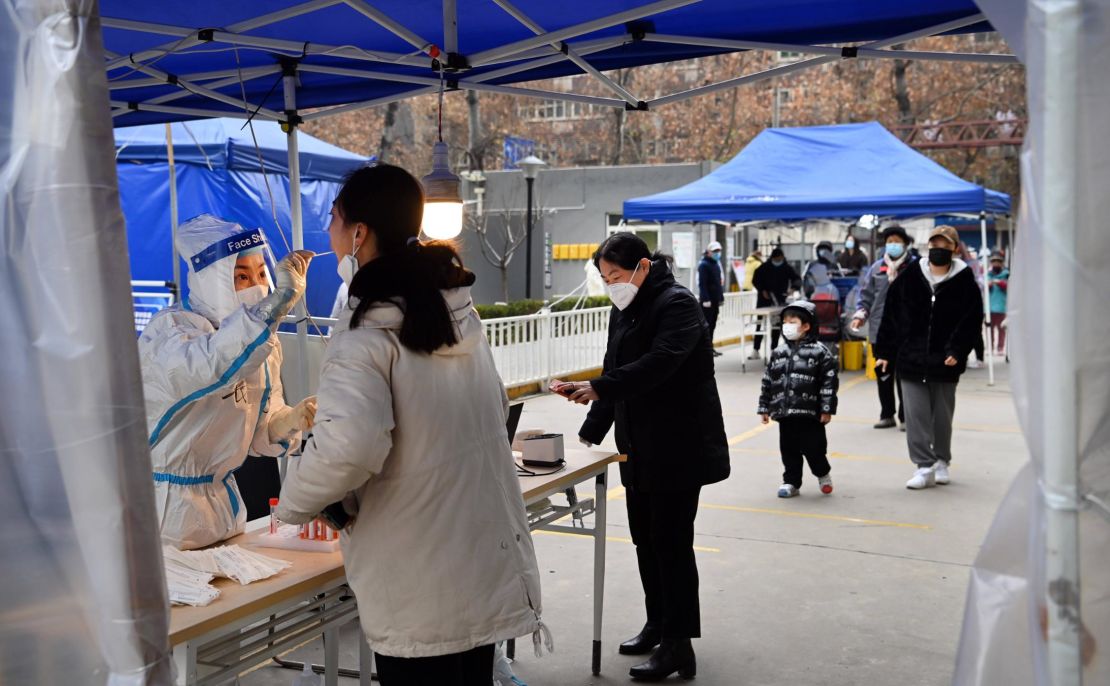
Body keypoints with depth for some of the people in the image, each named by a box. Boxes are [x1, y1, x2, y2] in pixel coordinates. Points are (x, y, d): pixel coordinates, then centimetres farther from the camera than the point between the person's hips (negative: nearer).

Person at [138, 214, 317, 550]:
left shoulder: (261, 338, 4)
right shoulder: (169, 328, -18)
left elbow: (259, 429, 9)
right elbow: (209, 367, -43)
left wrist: (290, 420, -13)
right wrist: (280, 299, -44)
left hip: (222, 495, 7)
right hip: (165, 501, -7)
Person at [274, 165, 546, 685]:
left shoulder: (367, 332, -18)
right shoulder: (458, 309, 6)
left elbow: (350, 444, -33)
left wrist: (294, 503, -15)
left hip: (420, 588, -7)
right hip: (487, 563, 7)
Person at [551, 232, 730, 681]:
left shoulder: (676, 304, -14)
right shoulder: (623, 310, 13)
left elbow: (659, 363, -28)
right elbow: (616, 372, 16)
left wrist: (597, 388, -37)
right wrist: (590, 432, 9)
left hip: (679, 446, -8)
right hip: (639, 446, 8)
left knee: (671, 541, -6)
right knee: (645, 538, 13)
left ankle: (678, 644, 1)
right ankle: (658, 625, 28)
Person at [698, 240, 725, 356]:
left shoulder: (716, 264, 18)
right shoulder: (704, 265, -10)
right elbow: (702, 283, -17)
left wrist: (721, 298, 20)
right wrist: (706, 299, -23)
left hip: (715, 299, 9)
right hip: (707, 300, -9)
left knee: (712, 325, 11)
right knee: (707, 324, -6)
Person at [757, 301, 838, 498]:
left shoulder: (819, 352, -6)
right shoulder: (778, 354, 8)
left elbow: (829, 381, -7)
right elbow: (768, 382, 12)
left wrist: (827, 409, -11)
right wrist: (764, 407, 11)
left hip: (810, 413, -4)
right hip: (785, 413, 4)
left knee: (813, 448, 3)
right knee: (788, 450, 7)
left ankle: (823, 474, 29)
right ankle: (791, 481, 21)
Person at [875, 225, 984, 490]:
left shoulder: (965, 282, -1)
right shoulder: (909, 278, 2)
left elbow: (972, 321, -3)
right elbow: (890, 316, 5)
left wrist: (957, 351, -16)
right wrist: (884, 352, 2)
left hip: (945, 363, 0)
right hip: (910, 359, 1)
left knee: (942, 416, 12)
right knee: (916, 415, -2)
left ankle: (942, 462, 30)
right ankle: (925, 467, 2)